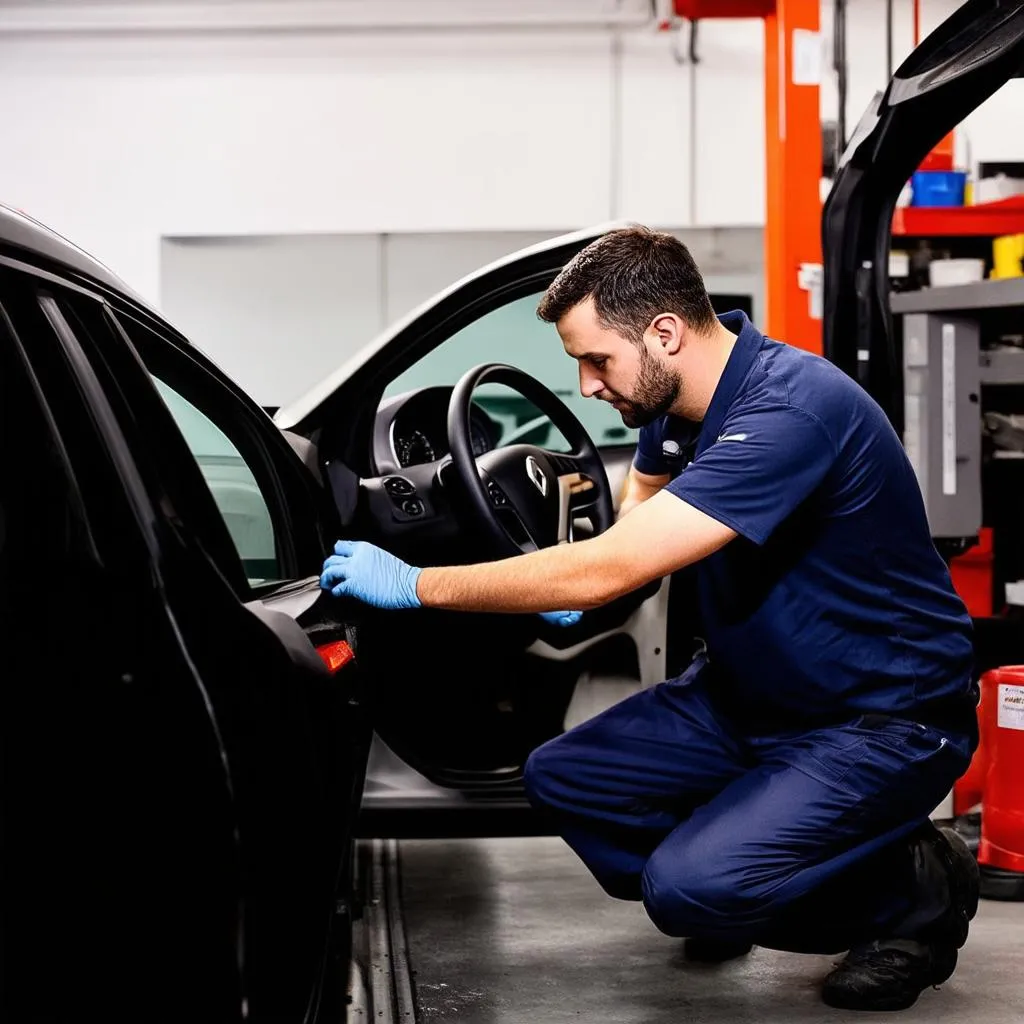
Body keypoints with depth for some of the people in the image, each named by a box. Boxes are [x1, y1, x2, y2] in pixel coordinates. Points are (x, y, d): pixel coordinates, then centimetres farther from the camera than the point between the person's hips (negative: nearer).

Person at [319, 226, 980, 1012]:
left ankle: (916, 889, 0)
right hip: (752, 690, 9)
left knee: (688, 888, -23)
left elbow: (609, 568, -33)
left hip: (884, 718, -9)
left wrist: (415, 585, -25)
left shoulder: (787, 414, -30)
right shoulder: (680, 397, -1)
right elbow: (645, 495, 24)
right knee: (563, 777, 0)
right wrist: (586, 593, 4)